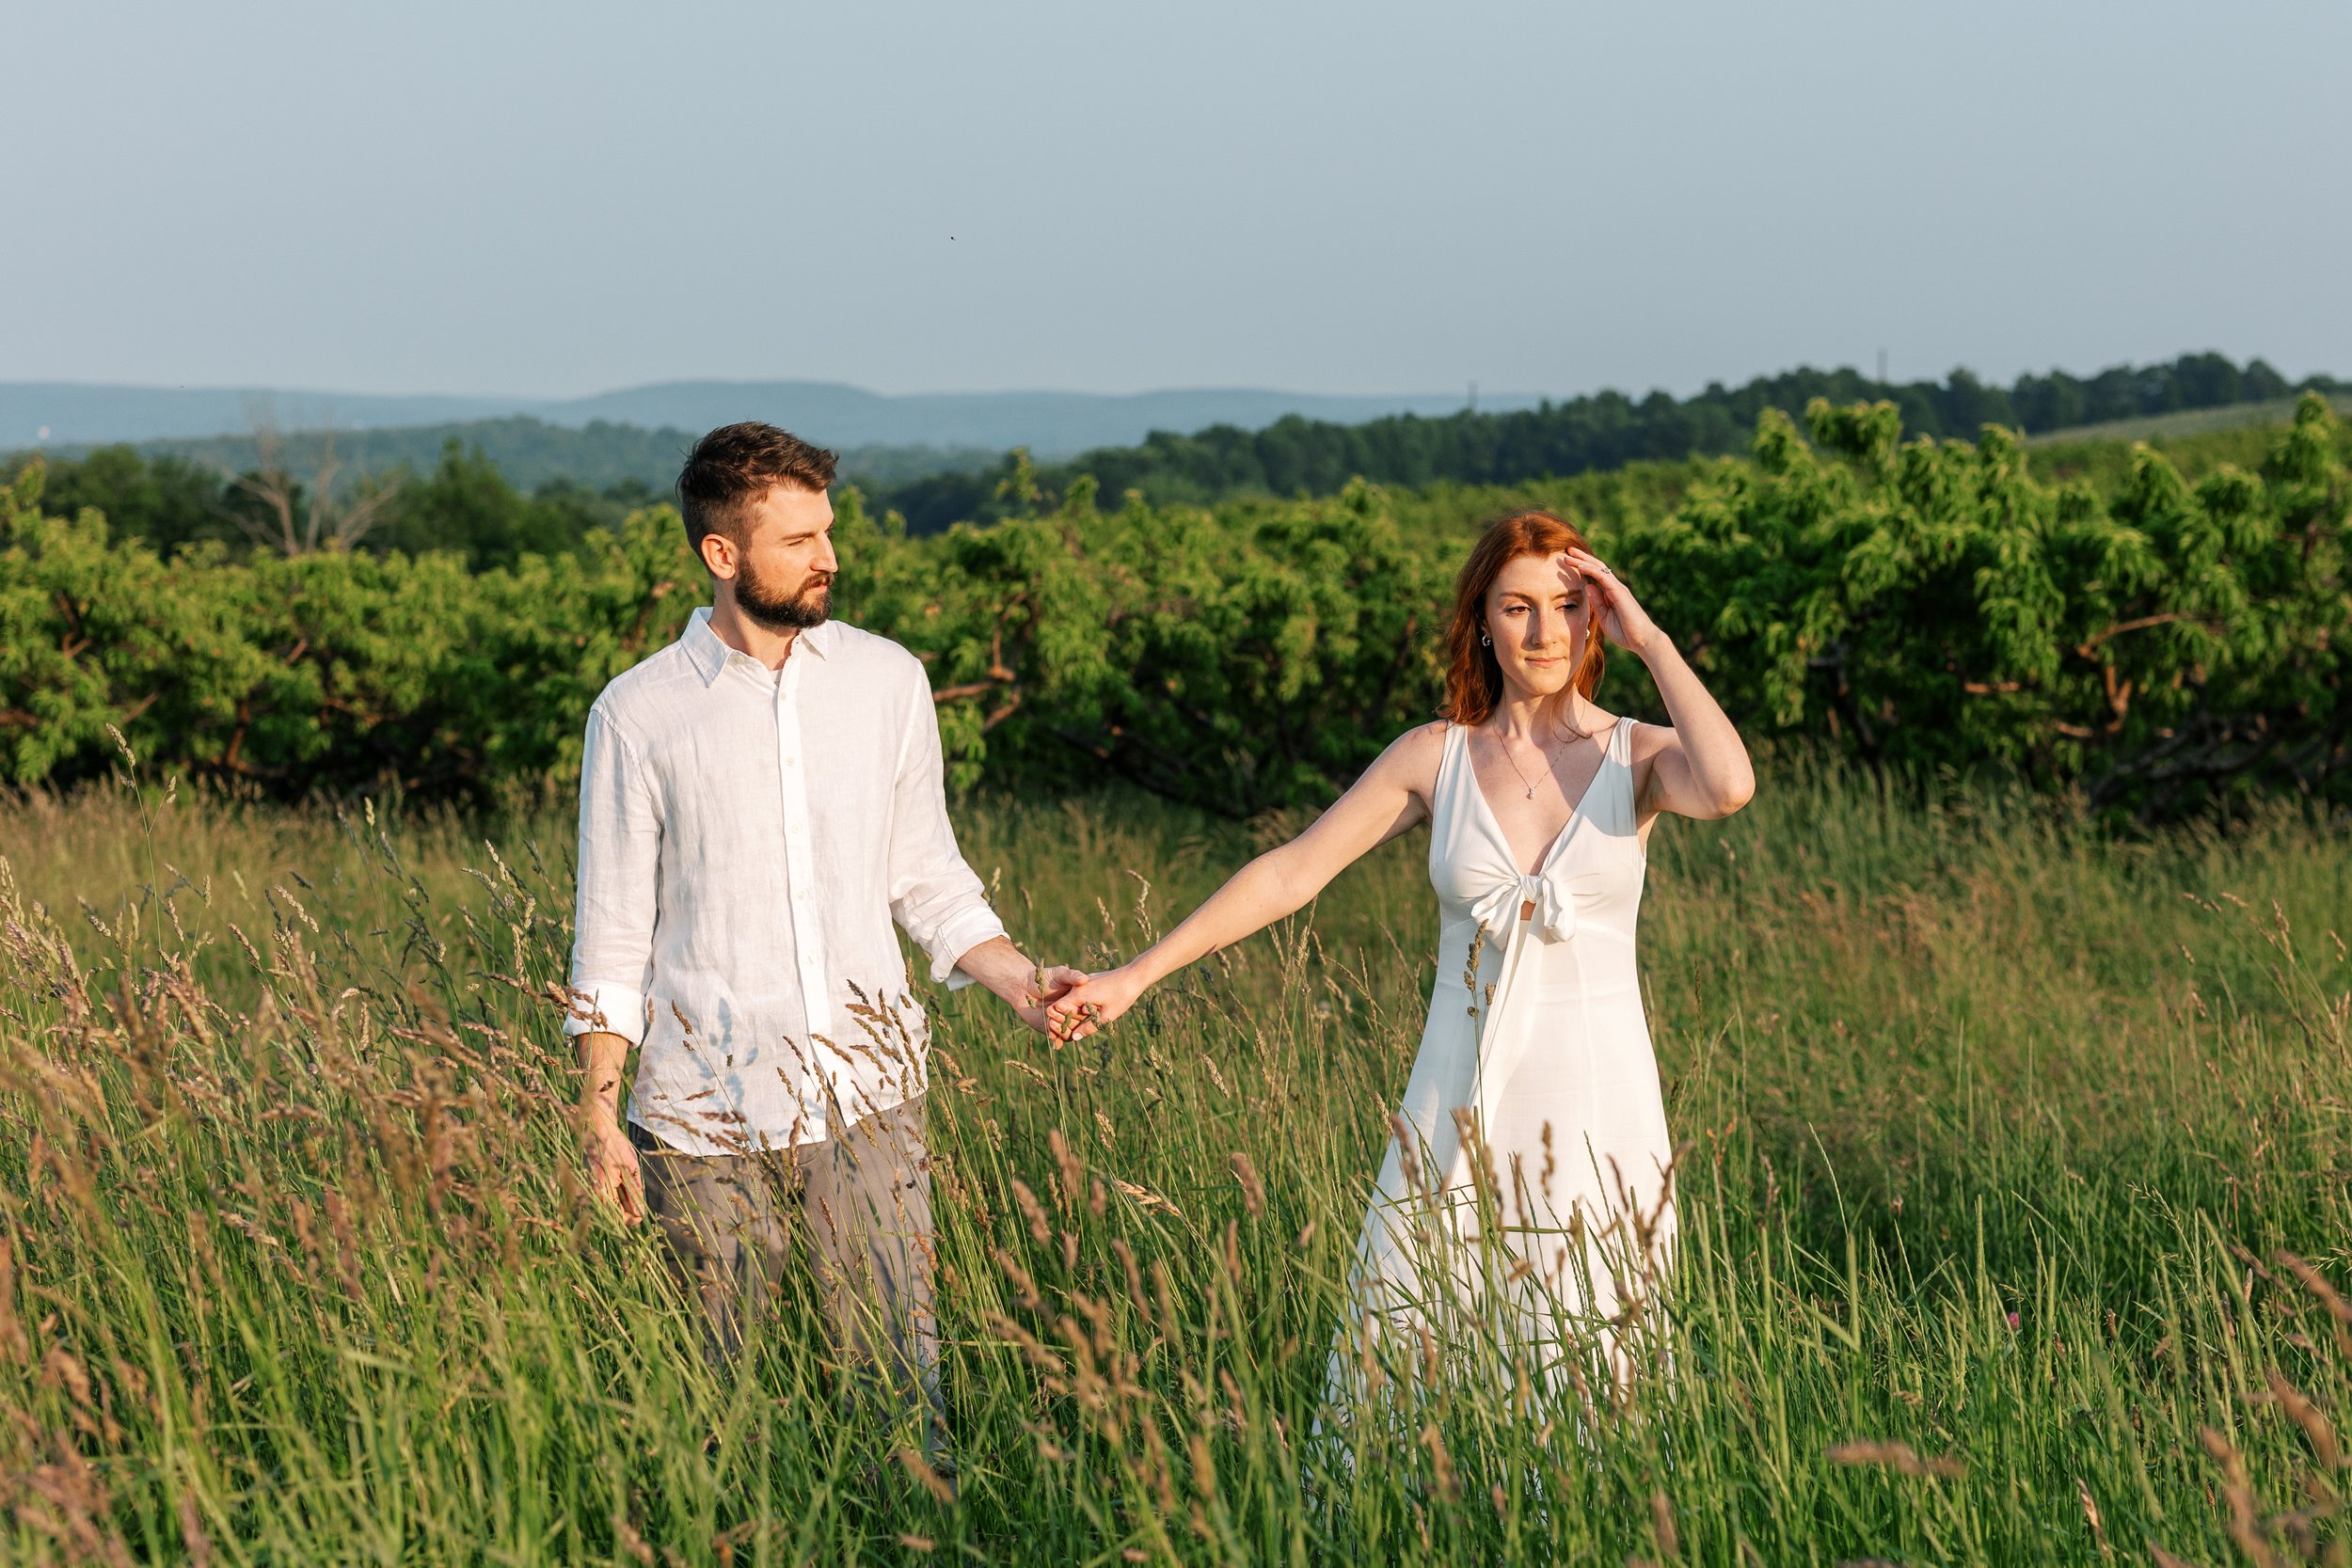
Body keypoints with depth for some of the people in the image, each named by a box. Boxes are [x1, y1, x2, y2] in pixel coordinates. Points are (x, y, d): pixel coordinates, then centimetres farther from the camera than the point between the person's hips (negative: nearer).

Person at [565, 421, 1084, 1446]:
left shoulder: (887, 680, 6)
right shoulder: (638, 714, -1)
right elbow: (614, 937, 3)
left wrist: (1018, 981, -1)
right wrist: (598, 1114, -1)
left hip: (866, 1098, 2)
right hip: (704, 1119, -1)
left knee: (900, 1373, -1)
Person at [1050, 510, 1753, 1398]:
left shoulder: (1636, 756, 0)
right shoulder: (1435, 757, 4)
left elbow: (1729, 788, -23)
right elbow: (1290, 872, 3)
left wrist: (1649, 640, -13)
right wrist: (1136, 976, 0)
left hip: (1598, 1102, -1)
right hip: (1458, 1105, 2)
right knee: (1388, 1362, 2)